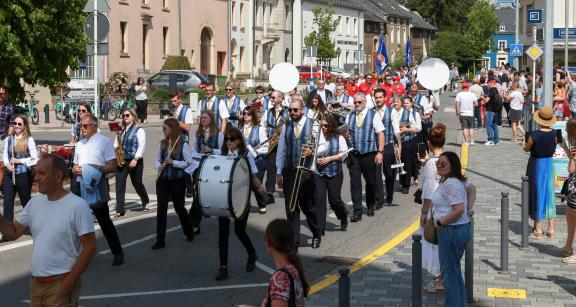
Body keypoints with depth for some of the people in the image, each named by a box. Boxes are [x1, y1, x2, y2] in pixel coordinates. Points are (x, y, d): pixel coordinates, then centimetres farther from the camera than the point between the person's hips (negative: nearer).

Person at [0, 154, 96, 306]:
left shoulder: (77, 205, -14)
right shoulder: (35, 202, 7)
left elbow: (90, 248, -14)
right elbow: (13, 233, 9)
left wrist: (70, 281, -16)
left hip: (61, 284, -6)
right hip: (35, 282, 6)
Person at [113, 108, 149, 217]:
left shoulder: (139, 130, -4)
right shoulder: (121, 131, 13)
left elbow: (142, 146, -11)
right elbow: (116, 145, 14)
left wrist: (136, 159, -19)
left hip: (134, 162, -4)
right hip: (121, 161, 5)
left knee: (137, 183, 8)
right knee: (119, 185, -4)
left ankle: (145, 202, 35)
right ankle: (120, 210, -3)